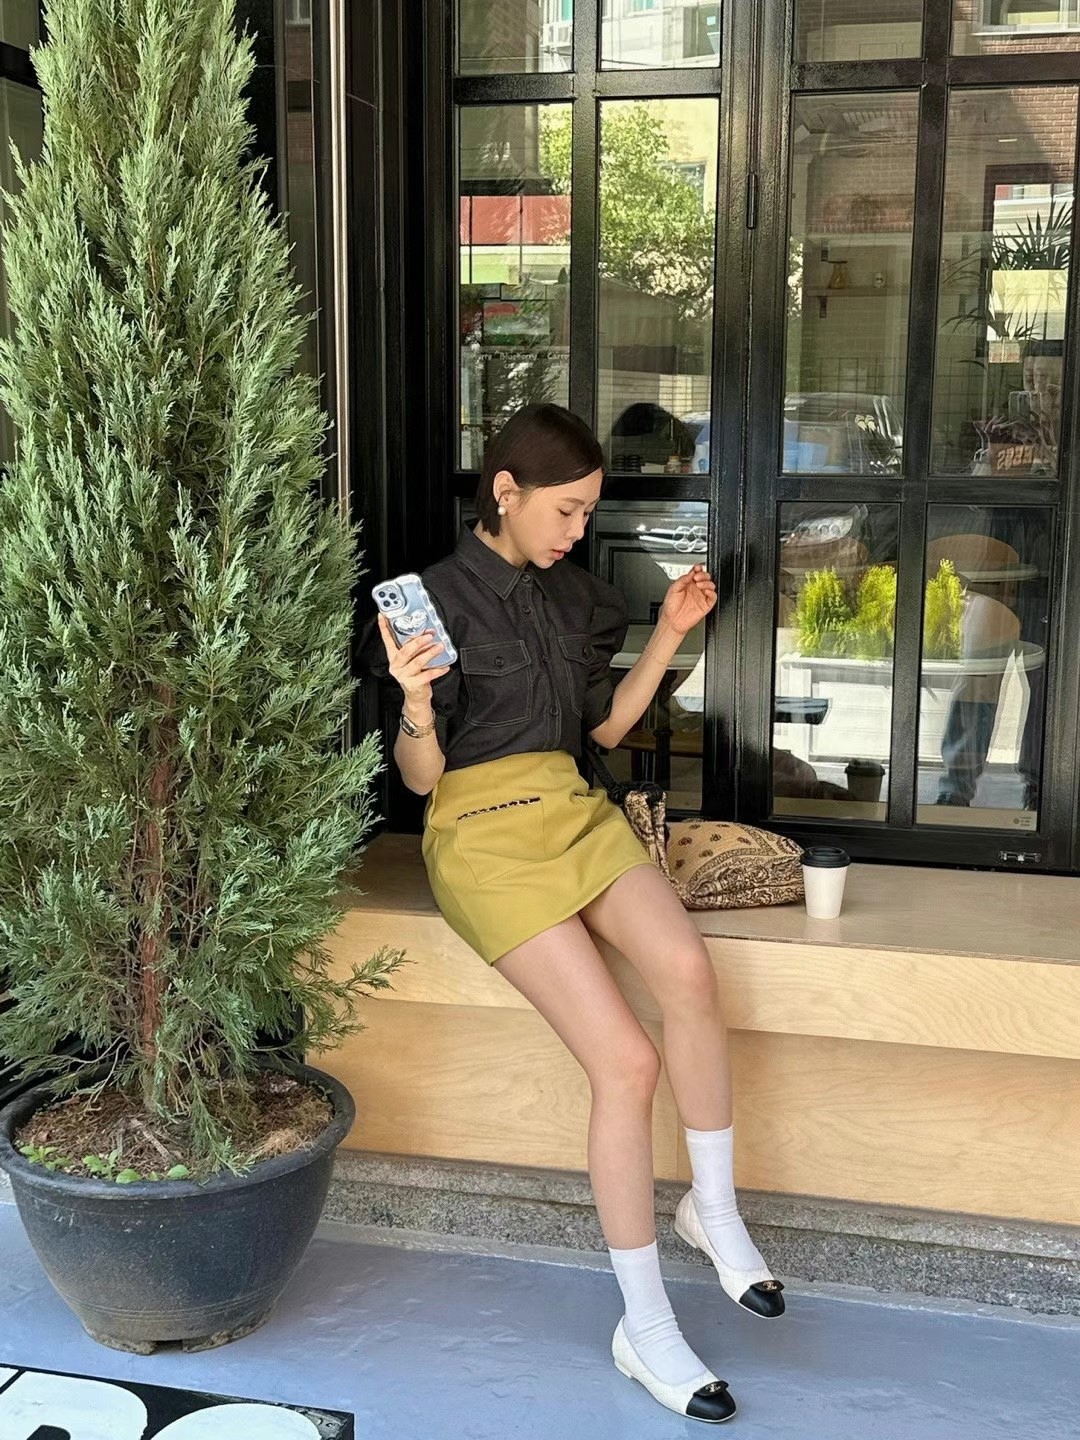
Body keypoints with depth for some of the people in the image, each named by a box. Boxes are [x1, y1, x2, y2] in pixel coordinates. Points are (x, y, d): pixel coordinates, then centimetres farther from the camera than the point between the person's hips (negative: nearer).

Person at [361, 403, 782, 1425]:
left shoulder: (573, 593, 12)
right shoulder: (440, 595, -7)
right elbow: (420, 777, -8)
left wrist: (668, 636, 9)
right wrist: (416, 708, -29)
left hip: (573, 809, 5)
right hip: (483, 831, -5)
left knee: (687, 968, -27)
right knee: (625, 1060, -19)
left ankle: (714, 1207, -5)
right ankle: (645, 1328, -3)